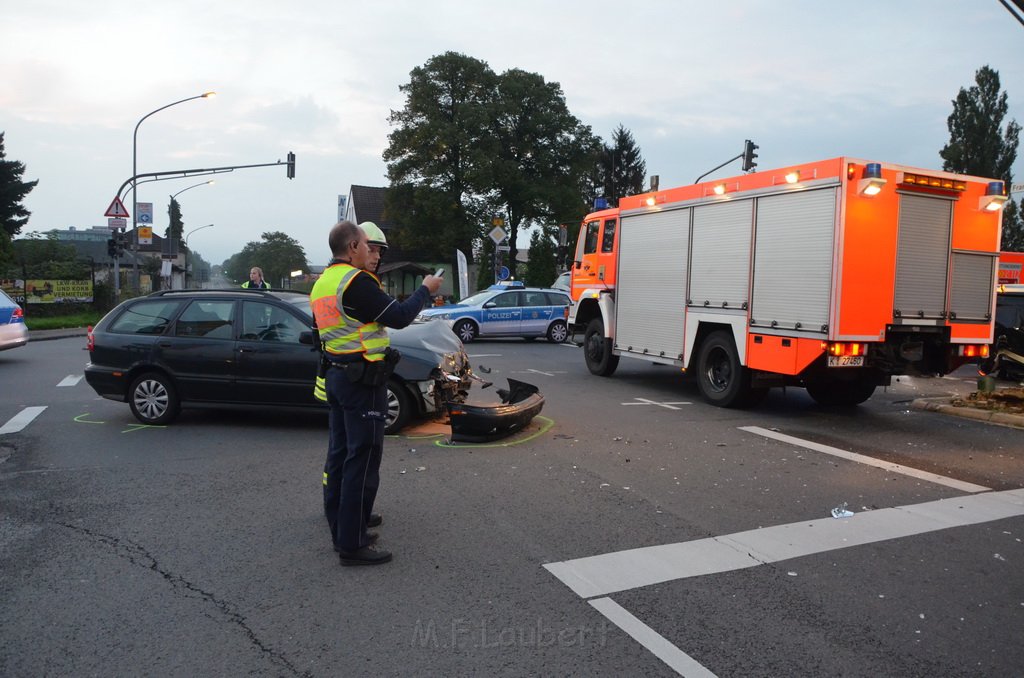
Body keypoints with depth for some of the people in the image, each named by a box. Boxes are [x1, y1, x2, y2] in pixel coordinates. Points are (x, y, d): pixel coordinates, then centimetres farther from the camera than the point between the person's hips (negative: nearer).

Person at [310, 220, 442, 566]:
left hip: (336, 375, 10)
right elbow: (398, 316, -17)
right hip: (362, 380, -10)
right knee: (362, 459, -4)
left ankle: (342, 521, 32)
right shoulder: (357, 281, -19)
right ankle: (352, 544, 0)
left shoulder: (322, 283, 11)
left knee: (340, 451, 18)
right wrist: (425, 290, -3)